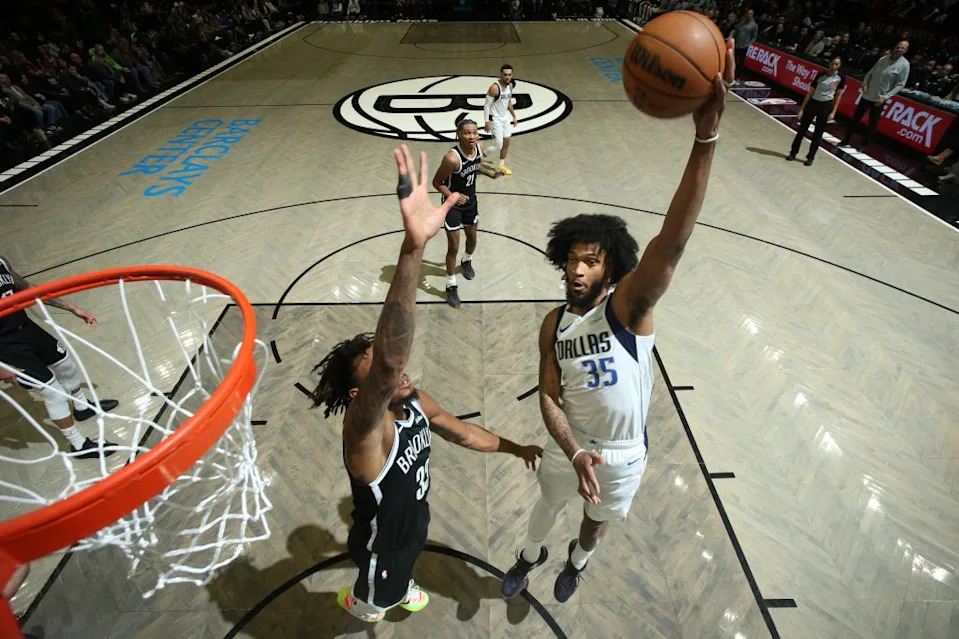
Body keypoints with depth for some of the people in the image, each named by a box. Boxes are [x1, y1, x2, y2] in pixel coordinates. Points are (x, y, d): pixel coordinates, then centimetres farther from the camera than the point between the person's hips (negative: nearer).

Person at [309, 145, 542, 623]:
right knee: (375, 602, 29)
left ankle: (401, 588, 73)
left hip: (413, 521, 6)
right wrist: (413, 247, -79)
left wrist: (514, 448, 8)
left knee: (405, 569, 38)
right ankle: (354, 601, 64)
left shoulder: (412, 399, -21)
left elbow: (461, 431, -2)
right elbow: (389, 364, -66)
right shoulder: (364, 428, -43)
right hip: (381, 544, -5)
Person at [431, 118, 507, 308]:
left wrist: (492, 173, -2)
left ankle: (467, 261, 57)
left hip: (471, 200, 6)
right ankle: (451, 287, 15)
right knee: (453, 246, -2)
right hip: (453, 203, -6)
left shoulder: (479, 147, -11)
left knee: (472, 237, 23)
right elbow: (437, 182, -21)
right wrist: (452, 196, -36)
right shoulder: (452, 158, -32)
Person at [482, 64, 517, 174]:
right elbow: (487, 105, -18)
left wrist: (514, 116, 18)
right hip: (495, 119, -8)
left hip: (505, 117, 8)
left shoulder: (510, 85, 2)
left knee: (506, 142, 11)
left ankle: (502, 165, 25)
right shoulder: (495, 88, -22)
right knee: (498, 145, -8)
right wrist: (487, 122, -22)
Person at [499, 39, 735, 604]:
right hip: (569, 446, 3)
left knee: (598, 517, 27)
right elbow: (549, 396, -10)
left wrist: (706, 138, -56)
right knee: (547, 505, 29)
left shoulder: (629, 305, -26)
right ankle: (532, 556, 63)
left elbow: (670, 245, -44)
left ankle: (577, 561, 63)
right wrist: (573, 451, -27)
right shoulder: (554, 323, -13)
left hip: (623, 455, -2)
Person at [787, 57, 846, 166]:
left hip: (826, 106, -1)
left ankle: (810, 157, 10)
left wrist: (833, 112, -5)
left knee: (818, 133, 4)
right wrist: (802, 108, -4)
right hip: (812, 103, 1)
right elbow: (810, 92, 1)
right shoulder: (820, 75, -3)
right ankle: (793, 153, 14)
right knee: (802, 129, 3)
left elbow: (838, 95, 1)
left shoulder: (840, 78, -3)